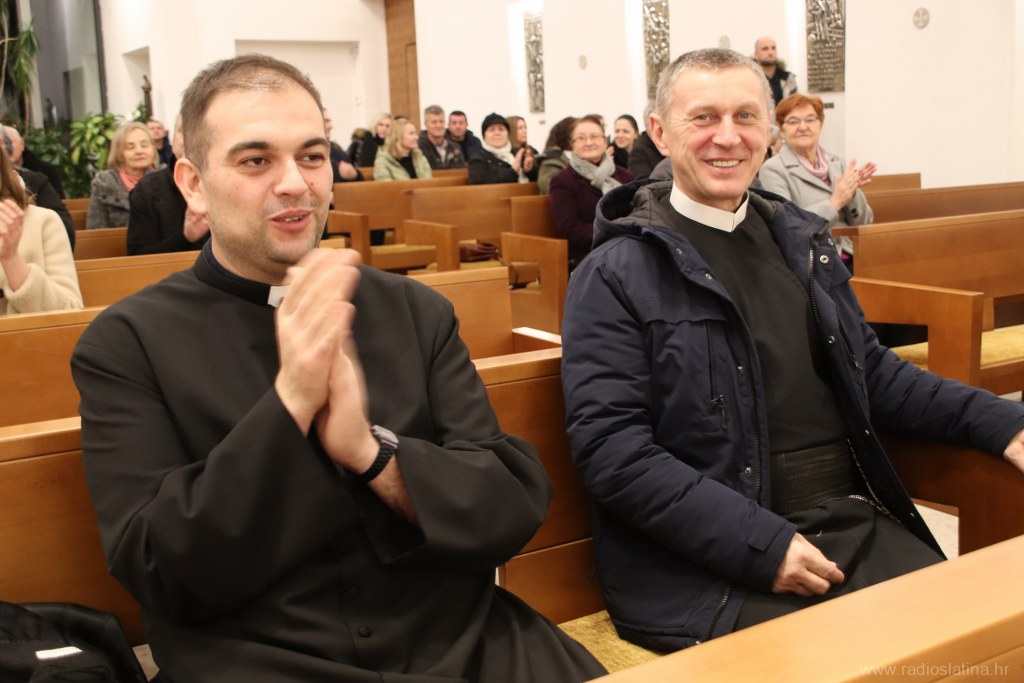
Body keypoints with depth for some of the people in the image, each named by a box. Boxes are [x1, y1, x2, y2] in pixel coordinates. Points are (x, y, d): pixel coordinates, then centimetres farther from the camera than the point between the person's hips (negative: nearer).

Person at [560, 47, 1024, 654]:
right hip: (706, 561, -6)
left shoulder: (802, 241, 15)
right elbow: (610, 446, -13)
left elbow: (871, 371, 24)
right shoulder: (615, 275, -6)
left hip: (852, 522, 6)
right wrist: (760, 544, -19)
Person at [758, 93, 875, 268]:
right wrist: (835, 202, -12)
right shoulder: (773, 169, -1)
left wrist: (853, 191, -4)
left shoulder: (837, 163, 15)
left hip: (850, 259, 6)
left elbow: (864, 222, 14)